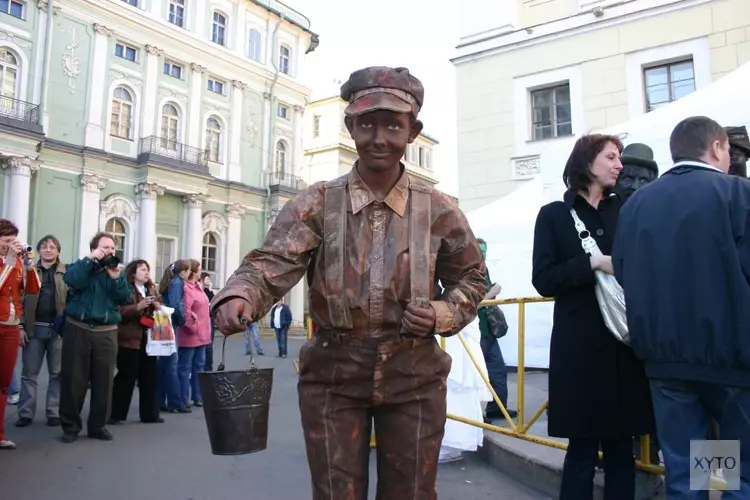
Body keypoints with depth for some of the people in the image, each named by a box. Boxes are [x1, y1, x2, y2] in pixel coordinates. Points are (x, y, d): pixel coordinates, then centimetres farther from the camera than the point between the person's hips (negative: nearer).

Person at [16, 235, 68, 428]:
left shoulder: (67, 272, 3)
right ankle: (26, 413, 14)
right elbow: (21, 300, 6)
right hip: (34, 328, 1)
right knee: (29, 374, 5)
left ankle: (54, 413, 13)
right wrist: (21, 326, -2)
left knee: (57, 373, 5)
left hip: (59, 329, -1)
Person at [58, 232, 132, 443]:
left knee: (103, 380, 3)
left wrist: (116, 278, -11)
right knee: (73, 380, 1)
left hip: (106, 332, 2)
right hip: (78, 329, -2)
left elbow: (125, 299, 0)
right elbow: (71, 280, -15)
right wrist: (90, 260, -14)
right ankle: (70, 426, 13)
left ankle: (98, 425, 14)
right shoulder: (81, 265, 9)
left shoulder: (118, 271, 14)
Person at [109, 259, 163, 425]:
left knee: (150, 377, 8)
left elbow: (156, 309, 23)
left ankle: (149, 414, 17)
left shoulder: (151, 289, 16)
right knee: (126, 378, -2)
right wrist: (138, 307, -27)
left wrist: (158, 307, 1)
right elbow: (119, 312, -16)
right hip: (129, 340, -7)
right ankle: (115, 414, 10)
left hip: (148, 339, 7)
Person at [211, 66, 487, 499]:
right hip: (333, 375, 0)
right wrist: (239, 297, -37)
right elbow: (272, 262, -15)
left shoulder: (438, 209, -1)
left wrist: (443, 314, -10)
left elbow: (471, 278, 9)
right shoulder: (317, 203, -4)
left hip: (414, 377, 1)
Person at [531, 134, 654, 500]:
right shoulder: (554, 215, 2)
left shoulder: (624, 212, 11)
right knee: (582, 449, 3)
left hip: (625, 343, 4)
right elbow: (543, 280, -6)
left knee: (621, 449, 9)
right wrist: (593, 263, -15)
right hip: (580, 346, -3)